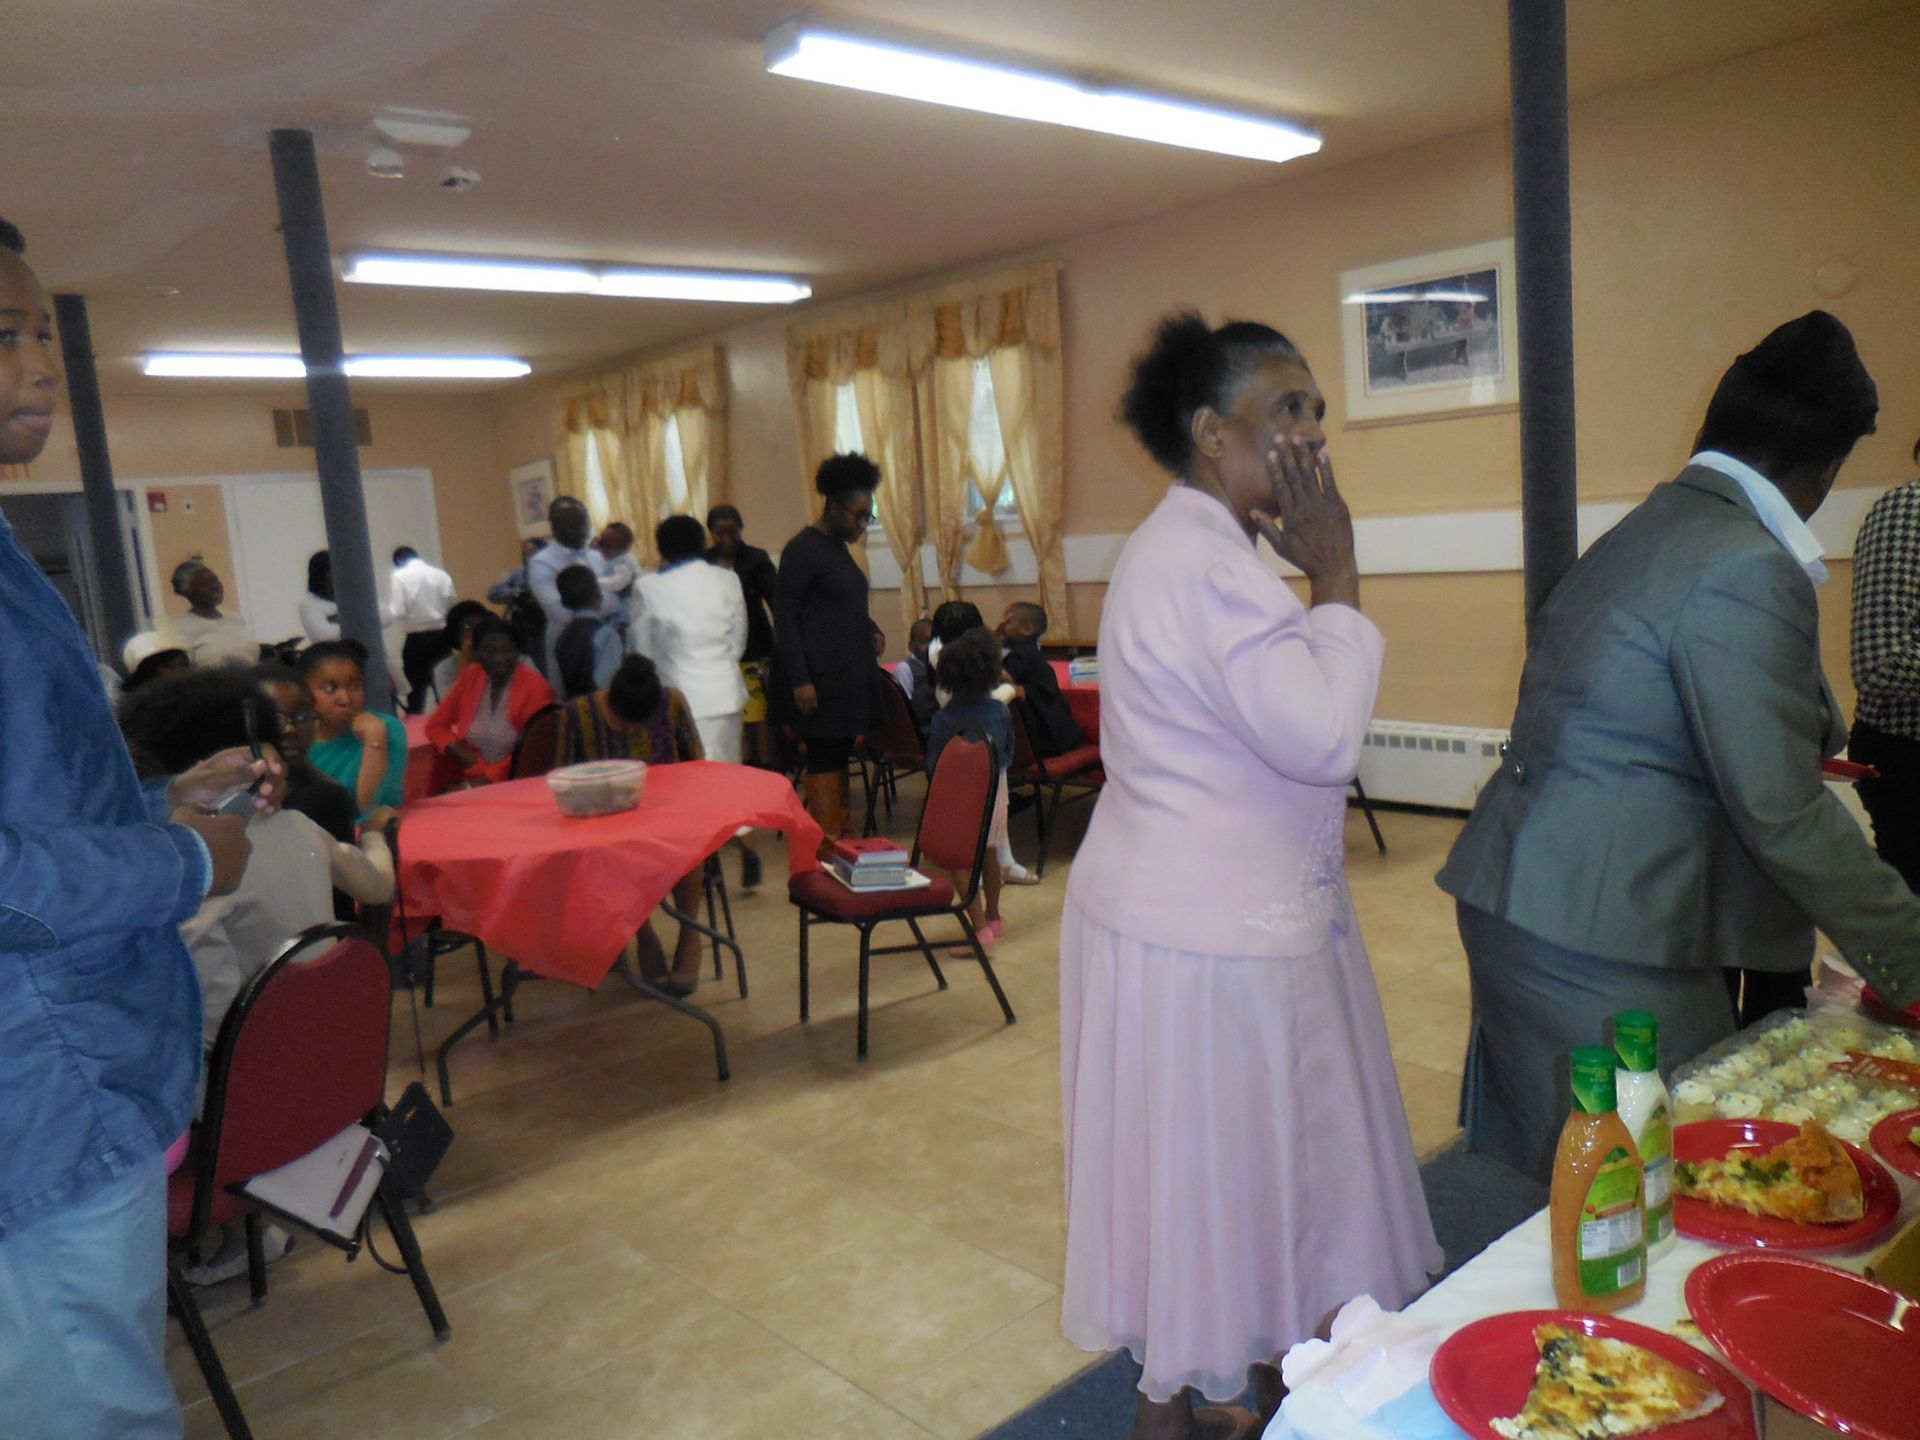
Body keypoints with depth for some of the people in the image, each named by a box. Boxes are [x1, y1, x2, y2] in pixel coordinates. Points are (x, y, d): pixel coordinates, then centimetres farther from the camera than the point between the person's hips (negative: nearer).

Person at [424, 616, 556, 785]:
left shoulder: (535, 687, -8)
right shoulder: (470, 677, 6)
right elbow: (435, 726, 13)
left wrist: (490, 778, -17)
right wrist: (457, 750, -6)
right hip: (468, 782, 4)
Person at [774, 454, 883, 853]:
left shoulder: (838, 548, 15)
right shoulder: (803, 549, -10)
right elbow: (784, 615, -14)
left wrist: (863, 678, 16)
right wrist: (799, 680, -19)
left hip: (846, 677, 8)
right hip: (820, 680, -8)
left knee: (838, 761, 9)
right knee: (825, 764, -6)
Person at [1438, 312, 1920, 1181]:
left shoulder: (1648, 527, 12)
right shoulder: (1748, 571, -16)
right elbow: (1780, 815, -16)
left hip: (1521, 905, 9)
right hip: (1601, 946, -9)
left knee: (1531, 1188, 19)